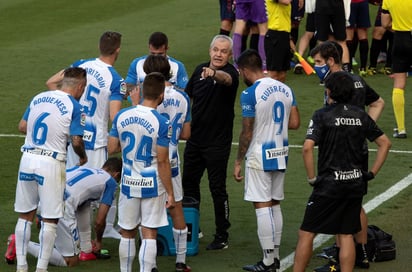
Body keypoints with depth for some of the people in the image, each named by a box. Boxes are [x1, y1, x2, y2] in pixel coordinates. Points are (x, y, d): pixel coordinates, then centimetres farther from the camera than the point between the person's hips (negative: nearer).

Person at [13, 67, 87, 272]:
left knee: (25, 216, 13)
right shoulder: (74, 107, -7)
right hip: (51, 164, -5)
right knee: (50, 220, 4)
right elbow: (76, 141, -12)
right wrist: (83, 157, 7)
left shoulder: (38, 98, 9)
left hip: (28, 158, 5)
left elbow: (22, 126, 12)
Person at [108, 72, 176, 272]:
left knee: (127, 233, 15)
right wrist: (170, 193, -7)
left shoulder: (121, 116, -4)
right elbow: (162, 161, -15)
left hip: (129, 183, 4)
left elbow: (111, 149, 2)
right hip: (152, 185, -4)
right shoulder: (161, 123, -16)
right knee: (149, 234, 1)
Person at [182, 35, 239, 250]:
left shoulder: (230, 73, -15)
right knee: (189, 183, 16)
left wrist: (214, 74, -61)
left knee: (217, 188, -3)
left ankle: (222, 236, 7)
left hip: (218, 142, -7)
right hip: (195, 138, 7)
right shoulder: (200, 70, 4)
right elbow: (187, 95, 19)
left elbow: (226, 78, -41)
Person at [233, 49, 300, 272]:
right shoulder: (285, 89, 6)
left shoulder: (250, 94, -15)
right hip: (280, 154, 7)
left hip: (259, 156, -7)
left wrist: (238, 162, -6)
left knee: (262, 207, -3)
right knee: (274, 205, 15)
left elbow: (247, 132, -14)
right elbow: (295, 123, 6)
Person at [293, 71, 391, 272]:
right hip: (355, 183, 5)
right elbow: (385, 143, 11)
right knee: (346, 235, 11)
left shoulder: (322, 115, -9)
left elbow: (307, 147, -20)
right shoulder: (360, 115, 6)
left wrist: (312, 178, -10)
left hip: (329, 183, -5)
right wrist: (372, 173, 12)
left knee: (307, 233, 4)